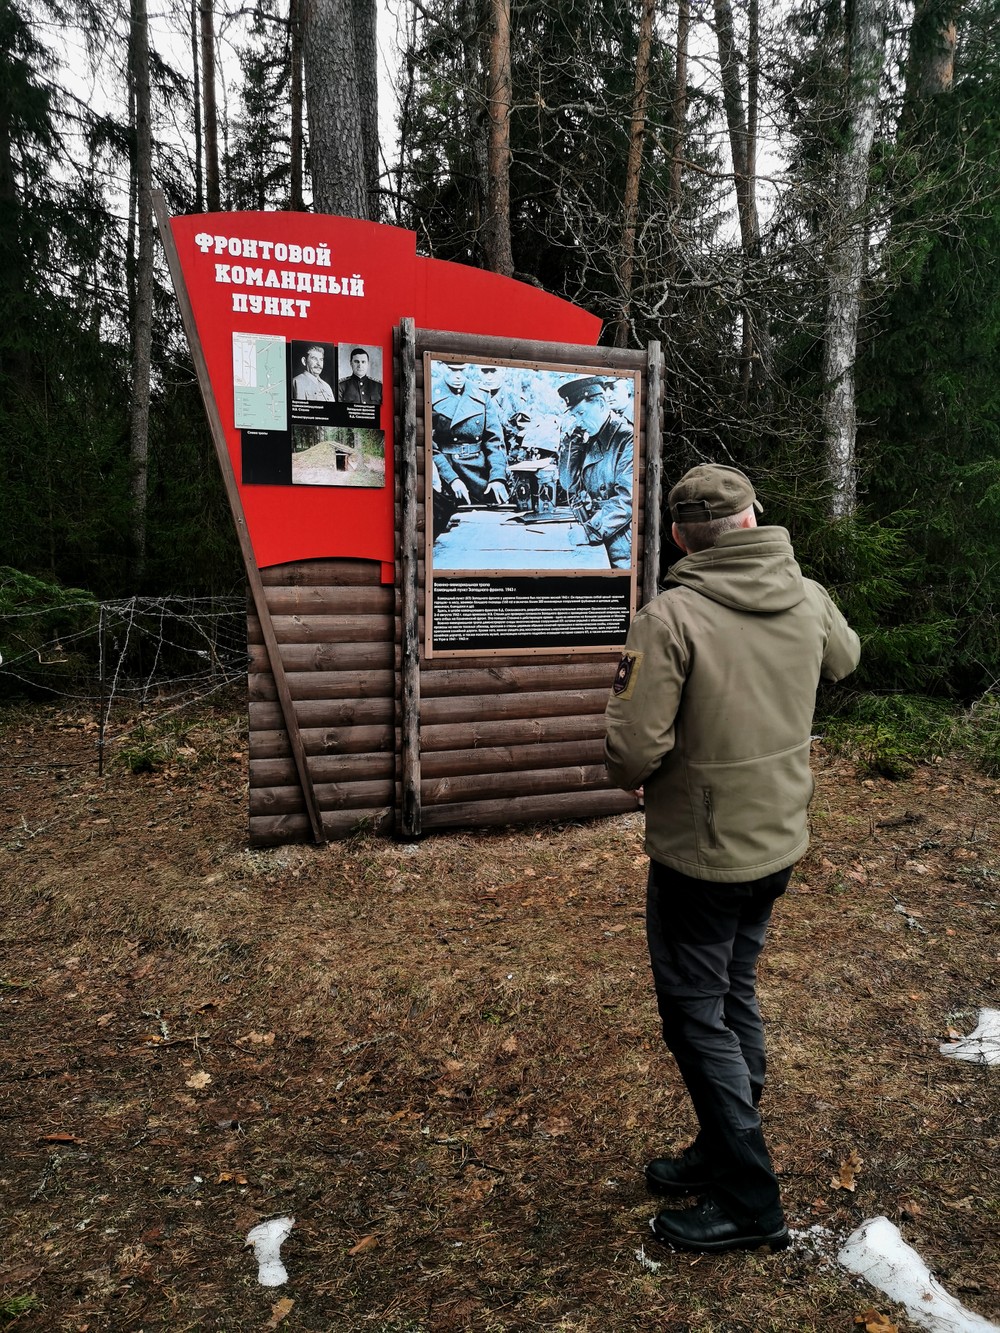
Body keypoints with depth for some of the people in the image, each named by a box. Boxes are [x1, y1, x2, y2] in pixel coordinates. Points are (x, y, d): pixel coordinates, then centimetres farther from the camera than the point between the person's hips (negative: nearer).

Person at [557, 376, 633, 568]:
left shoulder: (627, 439, -11)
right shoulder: (590, 441, 12)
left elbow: (627, 498, -21)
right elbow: (568, 484, 12)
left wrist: (588, 531, -25)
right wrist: (573, 442, 3)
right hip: (593, 543, 6)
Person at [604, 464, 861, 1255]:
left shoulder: (672, 616, -23)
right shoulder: (809, 598, -3)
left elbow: (634, 750, -24)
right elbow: (843, 660, 19)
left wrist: (633, 777, -2)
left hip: (700, 854, -7)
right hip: (779, 841, 7)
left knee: (696, 1016, 9)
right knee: (735, 996, 22)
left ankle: (750, 1204, 21)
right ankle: (723, 1154, 38)